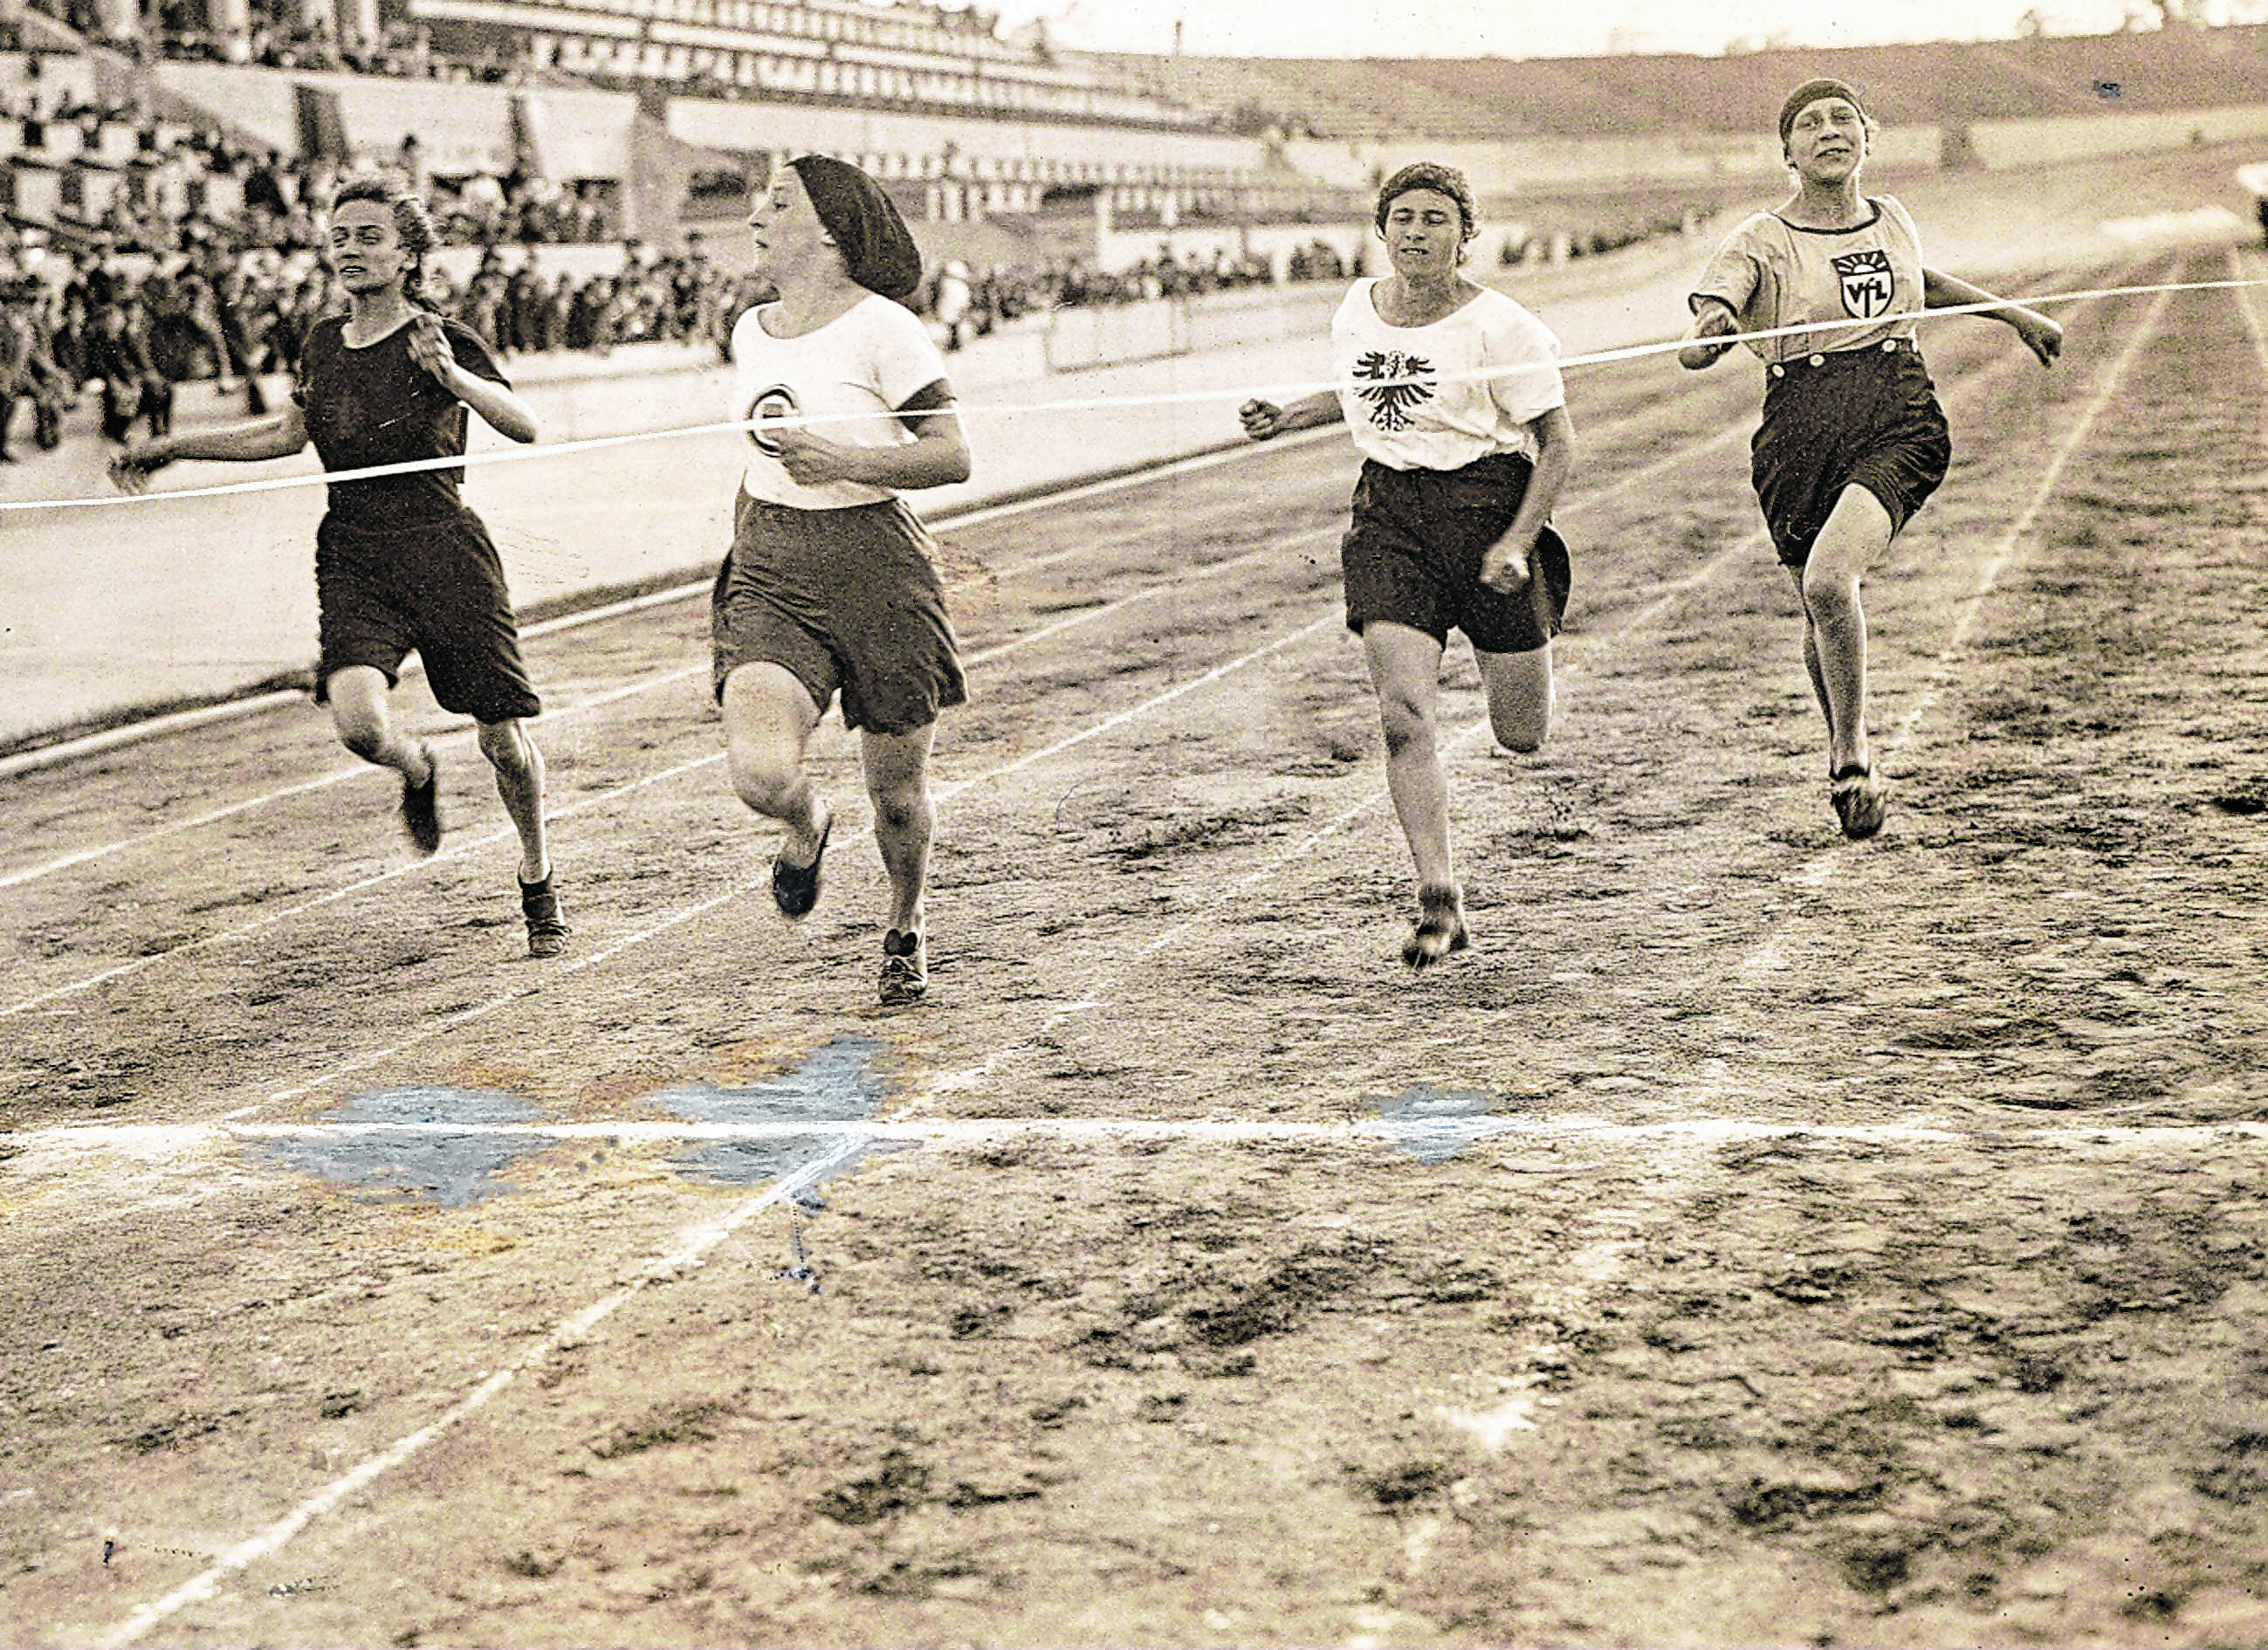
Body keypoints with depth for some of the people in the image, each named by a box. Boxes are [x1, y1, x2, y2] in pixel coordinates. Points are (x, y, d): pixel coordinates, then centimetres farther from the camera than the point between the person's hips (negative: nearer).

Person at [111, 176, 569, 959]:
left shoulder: (444, 342, -9)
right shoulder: (323, 344, 7)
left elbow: (524, 425, -23)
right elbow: (289, 431, 25)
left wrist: (451, 377, -40)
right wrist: (174, 447, 23)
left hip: (445, 552, -3)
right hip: (352, 559, 3)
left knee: (503, 741, 0)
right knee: (358, 725, -20)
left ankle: (538, 883, 26)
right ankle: (417, 770, 17)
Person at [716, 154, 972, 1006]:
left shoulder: (881, 328, -9)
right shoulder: (750, 332, 10)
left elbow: (952, 456, -12)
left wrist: (845, 462, -23)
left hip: (876, 568, -4)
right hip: (770, 575, 4)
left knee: (896, 791, 6)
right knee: (761, 773, -19)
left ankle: (906, 924, 36)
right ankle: (807, 825, 18)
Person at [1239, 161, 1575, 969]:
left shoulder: (1500, 326, -11)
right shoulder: (1357, 310, 6)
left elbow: (1558, 442, -6)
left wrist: (1518, 541, -15)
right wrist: (1290, 416, 14)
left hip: (1487, 504, -3)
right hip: (1389, 512, 3)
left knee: (1521, 734, 4)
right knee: (1404, 715, -14)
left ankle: (1529, 648, 42)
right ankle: (1441, 902, -10)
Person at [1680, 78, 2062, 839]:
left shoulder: (1892, 220, 11)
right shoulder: (1761, 241, -1)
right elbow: (1704, 331, -14)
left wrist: (2015, 313, 40)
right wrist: (1705, 338, -38)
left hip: (1899, 420, 0)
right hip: (1801, 430, 0)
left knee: (1828, 580, -25)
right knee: (1822, 610, 8)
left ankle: (1851, 749, -6)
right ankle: (1848, 756, 36)